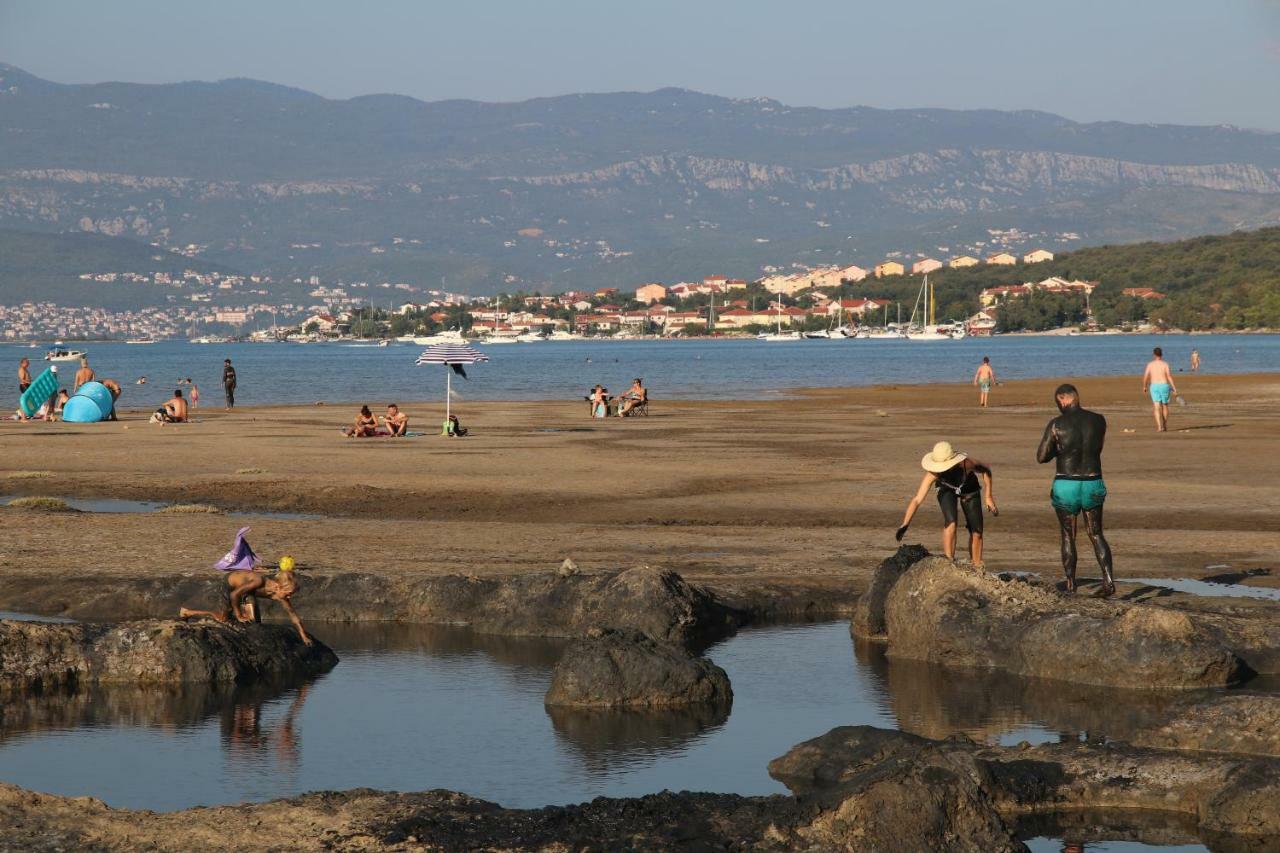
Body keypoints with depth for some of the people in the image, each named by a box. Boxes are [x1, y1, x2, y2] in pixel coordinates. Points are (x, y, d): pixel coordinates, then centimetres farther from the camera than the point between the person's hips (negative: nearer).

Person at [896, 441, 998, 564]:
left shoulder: (967, 464, -41)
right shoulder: (933, 473, -40)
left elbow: (986, 469, -18)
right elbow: (917, 500, -42)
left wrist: (989, 497, -16)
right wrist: (905, 525, -51)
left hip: (970, 491, 1)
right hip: (947, 491, -1)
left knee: (976, 532, 3)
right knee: (950, 523, -28)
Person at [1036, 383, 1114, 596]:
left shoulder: (1057, 425, -11)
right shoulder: (1099, 420, -1)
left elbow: (1041, 457, -6)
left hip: (1066, 486, -2)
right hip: (1093, 485, 2)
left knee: (1068, 537, 14)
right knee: (1096, 535, 16)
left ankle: (1071, 586, 14)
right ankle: (1108, 577, -2)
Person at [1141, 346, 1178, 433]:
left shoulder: (1150, 364, 1)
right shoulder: (1165, 364, -4)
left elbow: (1145, 376, -2)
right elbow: (1169, 377, -12)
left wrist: (1144, 386, 16)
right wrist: (1174, 389, -11)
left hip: (1154, 387, 0)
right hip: (1164, 386, 0)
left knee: (1157, 408, -3)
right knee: (1165, 406, 18)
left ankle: (1160, 427, -21)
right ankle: (1165, 426, 27)